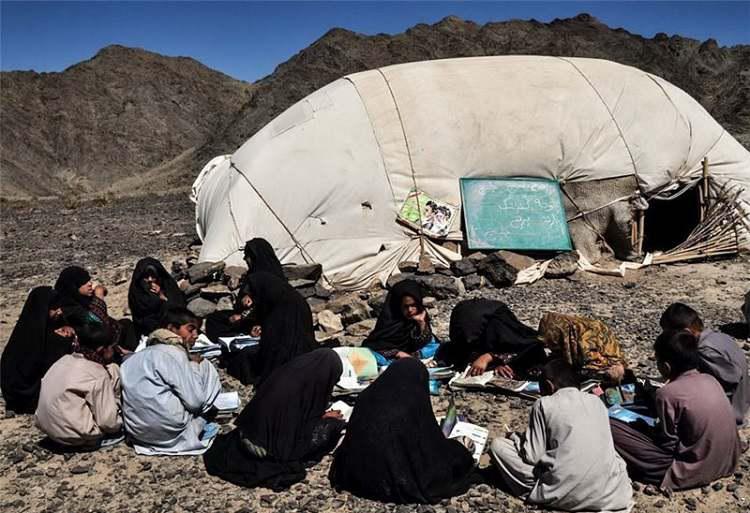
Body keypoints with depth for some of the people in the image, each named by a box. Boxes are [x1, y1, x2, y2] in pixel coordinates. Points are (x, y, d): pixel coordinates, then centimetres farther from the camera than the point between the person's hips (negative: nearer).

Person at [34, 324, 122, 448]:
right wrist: (120, 424, 7)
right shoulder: (99, 376, -17)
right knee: (112, 371, -1)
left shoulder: (65, 360, 3)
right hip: (75, 437, -7)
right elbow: (108, 423, -16)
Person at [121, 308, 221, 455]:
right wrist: (194, 365, 0)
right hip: (167, 428, -8)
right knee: (205, 367, 4)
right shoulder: (173, 353, -11)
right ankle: (196, 425, 10)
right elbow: (195, 401, -13)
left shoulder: (149, 351, 14)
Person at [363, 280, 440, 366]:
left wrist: (422, 323, -26)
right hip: (388, 354, -2)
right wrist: (396, 353, -26)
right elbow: (373, 344, -16)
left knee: (435, 346, -19)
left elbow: (422, 344, -14)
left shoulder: (421, 315, -10)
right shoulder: (388, 316, -16)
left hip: (409, 354, 2)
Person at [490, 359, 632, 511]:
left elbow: (532, 456, -2)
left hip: (565, 493, -5)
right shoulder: (596, 401, 14)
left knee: (497, 445, 8)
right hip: (610, 493, 5)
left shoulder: (544, 403, 1)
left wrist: (515, 438, 20)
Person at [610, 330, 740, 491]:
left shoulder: (668, 393, -21)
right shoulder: (711, 379, 0)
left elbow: (668, 443, -14)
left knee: (612, 428, -11)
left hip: (695, 470, -7)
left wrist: (646, 428, 4)